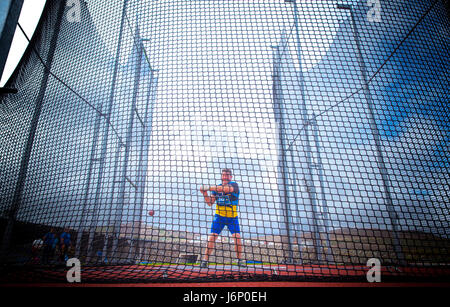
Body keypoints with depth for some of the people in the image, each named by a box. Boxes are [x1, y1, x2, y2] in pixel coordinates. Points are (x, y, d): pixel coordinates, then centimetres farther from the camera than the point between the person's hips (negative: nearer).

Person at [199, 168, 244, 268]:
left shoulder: (234, 185, -8)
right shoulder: (217, 187, 6)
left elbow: (227, 189, -32)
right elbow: (210, 203, 2)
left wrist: (209, 188, -34)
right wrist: (205, 193, -16)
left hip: (232, 217, -2)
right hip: (219, 216, 2)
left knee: (237, 237, -11)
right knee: (212, 237, -8)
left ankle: (239, 260, 10)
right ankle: (205, 260, 3)